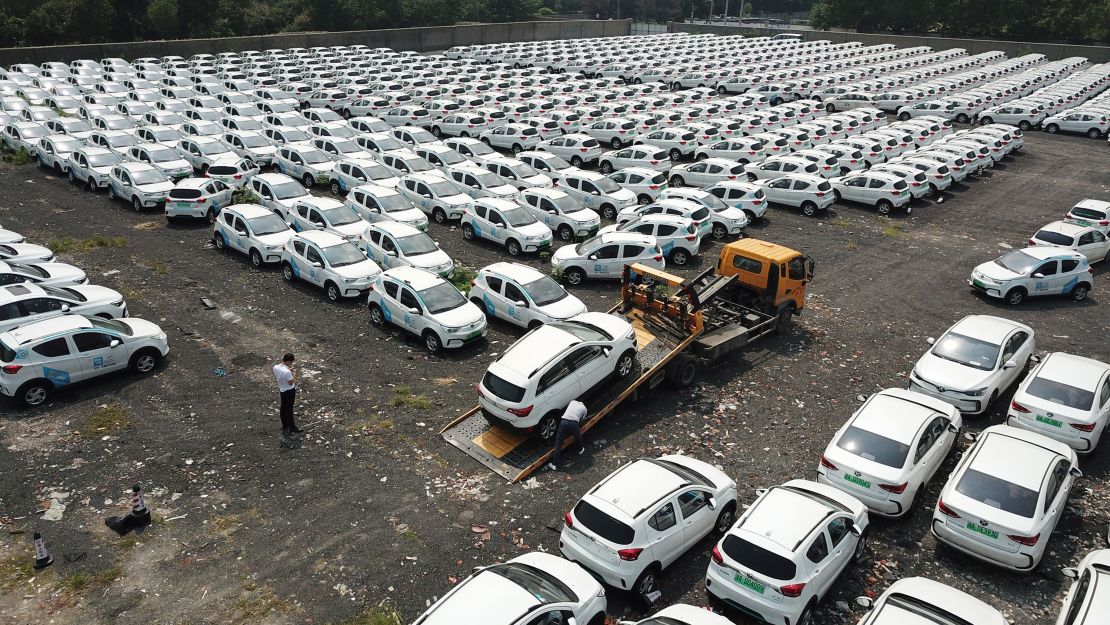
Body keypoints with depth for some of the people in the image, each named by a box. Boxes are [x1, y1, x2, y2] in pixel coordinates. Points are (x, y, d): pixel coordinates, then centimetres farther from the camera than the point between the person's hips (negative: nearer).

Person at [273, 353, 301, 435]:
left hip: (281, 390, 7)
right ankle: (291, 427, 22)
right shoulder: (287, 372, -33)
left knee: (283, 408, 20)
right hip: (289, 391, -7)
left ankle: (284, 426, 35)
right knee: (289, 409, 7)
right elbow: (291, 382, -24)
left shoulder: (275, 367, -9)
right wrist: (294, 373, -14)